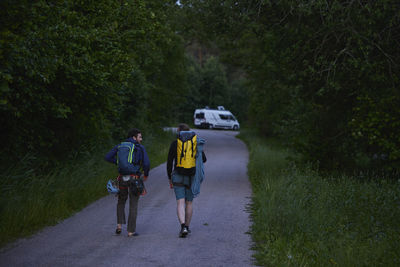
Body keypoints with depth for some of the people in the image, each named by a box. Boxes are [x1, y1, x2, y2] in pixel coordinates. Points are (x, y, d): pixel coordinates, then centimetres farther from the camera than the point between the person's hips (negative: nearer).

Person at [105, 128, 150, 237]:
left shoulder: (119, 146, 9)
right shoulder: (140, 148, -2)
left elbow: (107, 157, 2)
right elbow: (146, 163, -12)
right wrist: (146, 174, 7)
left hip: (123, 178, 3)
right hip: (134, 178, -3)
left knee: (121, 202, 24)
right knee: (133, 205, 6)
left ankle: (119, 225, 10)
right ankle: (131, 231, 5)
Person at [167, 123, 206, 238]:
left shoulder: (174, 144, -2)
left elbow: (169, 162, 0)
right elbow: (203, 159, 2)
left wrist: (170, 179, 10)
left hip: (178, 177, -2)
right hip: (192, 177, 2)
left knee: (180, 203, -5)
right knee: (189, 202, 15)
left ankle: (183, 227, -22)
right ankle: (187, 226, 23)